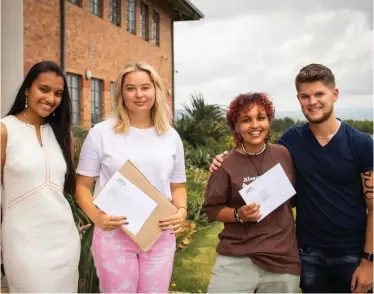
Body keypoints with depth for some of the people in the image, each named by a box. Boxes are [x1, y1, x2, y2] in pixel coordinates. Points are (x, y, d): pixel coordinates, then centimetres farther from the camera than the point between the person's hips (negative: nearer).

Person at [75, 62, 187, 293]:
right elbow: (83, 186, -1)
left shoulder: (171, 136, 6)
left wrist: (182, 210, -8)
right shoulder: (101, 133, -4)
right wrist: (96, 216, -20)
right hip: (114, 234, -3)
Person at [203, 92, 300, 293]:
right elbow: (211, 208, -3)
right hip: (237, 258, -3)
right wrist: (239, 215, -18)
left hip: (283, 258, 3)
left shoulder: (283, 155, 1)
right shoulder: (226, 164, -8)